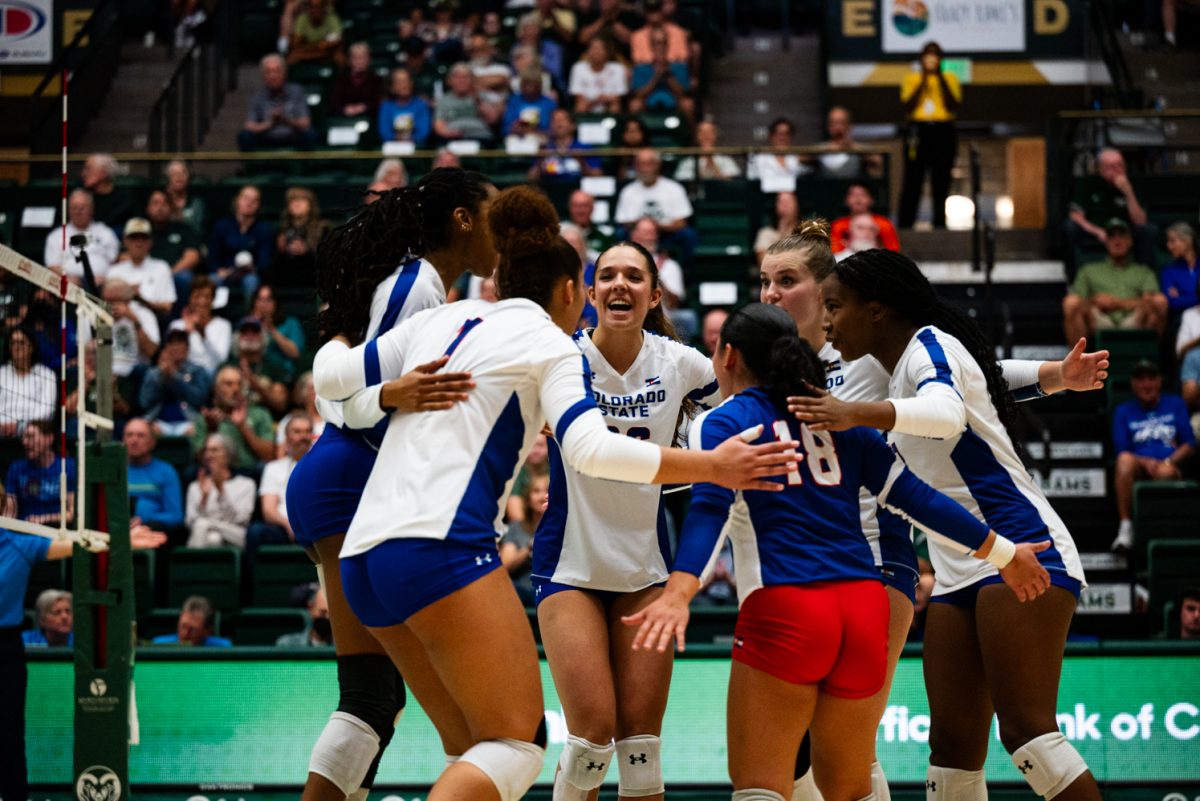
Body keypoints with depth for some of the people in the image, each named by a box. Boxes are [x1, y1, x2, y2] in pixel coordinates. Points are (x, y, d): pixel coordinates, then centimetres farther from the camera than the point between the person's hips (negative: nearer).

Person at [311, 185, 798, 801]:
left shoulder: (441, 319, 20)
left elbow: (331, 378, 22)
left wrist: (337, 339, 44)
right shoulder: (548, 343, 3)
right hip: (441, 543, -8)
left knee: (481, 744, 13)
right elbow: (590, 448, -12)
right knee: (518, 743, -7)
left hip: (362, 554, 8)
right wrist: (712, 466, -9)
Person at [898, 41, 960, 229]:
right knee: (913, 180, -5)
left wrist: (942, 80, -7)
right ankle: (905, 224, -4)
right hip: (918, 131, -1)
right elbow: (907, 107, -4)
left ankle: (939, 223, 3)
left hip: (943, 131, 1)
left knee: (941, 181, -1)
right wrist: (923, 82, -7)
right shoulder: (912, 79, 9)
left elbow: (954, 106, -4)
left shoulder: (949, 79, 10)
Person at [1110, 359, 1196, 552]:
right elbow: (1121, 452, 8)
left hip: (1170, 466, -1)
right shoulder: (1124, 411, 21)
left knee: (1165, 472, -40)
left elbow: (1190, 445, 13)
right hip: (1139, 470, 1)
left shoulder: (1175, 404, 21)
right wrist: (1145, 462, -13)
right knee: (1125, 460, -37)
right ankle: (1125, 527, -39)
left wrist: (1169, 462, -7)